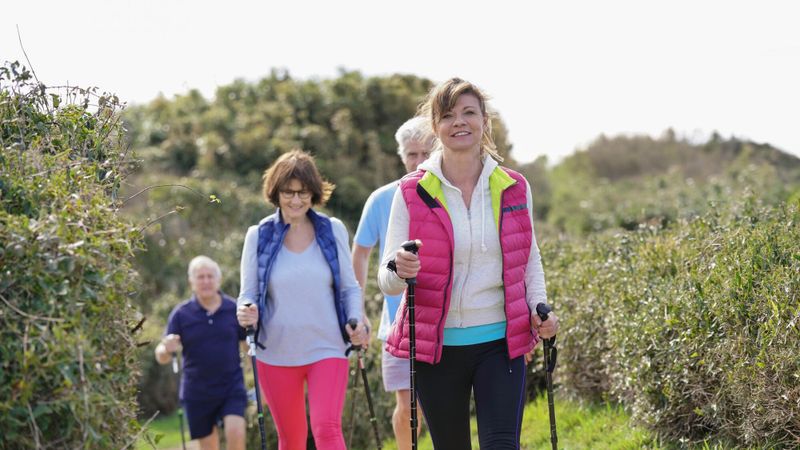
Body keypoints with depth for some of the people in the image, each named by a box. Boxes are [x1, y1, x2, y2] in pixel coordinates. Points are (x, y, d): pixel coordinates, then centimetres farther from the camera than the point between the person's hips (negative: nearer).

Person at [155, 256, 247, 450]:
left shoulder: (234, 309, -1)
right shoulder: (181, 314, -3)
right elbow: (161, 358, -4)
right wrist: (167, 349, -25)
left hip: (231, 387, 0)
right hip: (197, 393, 0)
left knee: (236, 433, -19)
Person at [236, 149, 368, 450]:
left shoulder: (333, 231, 0)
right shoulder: (258, 236, 0)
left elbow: (350, 287, 8)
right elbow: (247, 295, 3)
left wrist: (356, 321, -11)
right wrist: (246, 312, -20)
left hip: (327, 349, -1)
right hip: (277, 354, 1)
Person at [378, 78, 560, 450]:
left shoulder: (514, 188, 3)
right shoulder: (412, 192, -4)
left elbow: (529, 259, 16)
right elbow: (387, 281, -6)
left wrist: (539, 308, -1)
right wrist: (400, 269, -29)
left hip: (500, 341, 1)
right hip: (437, 346, 0)